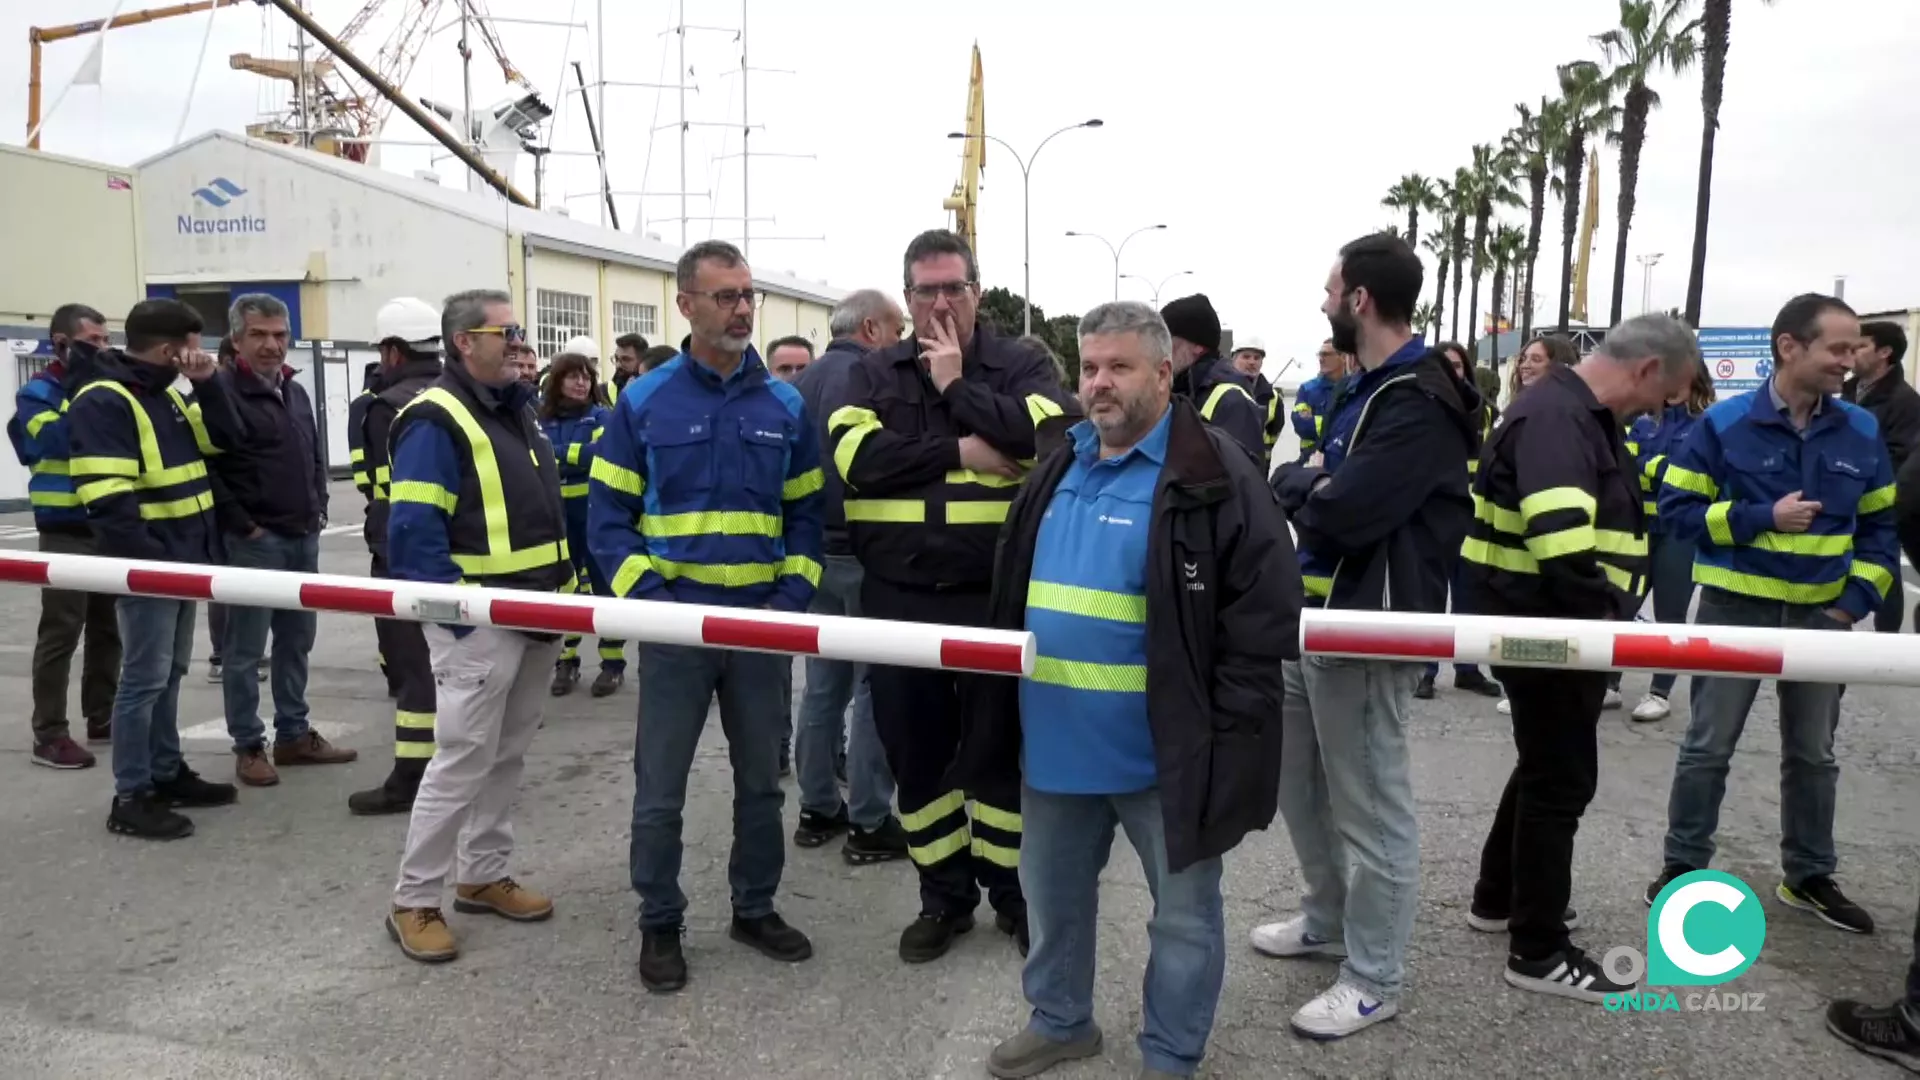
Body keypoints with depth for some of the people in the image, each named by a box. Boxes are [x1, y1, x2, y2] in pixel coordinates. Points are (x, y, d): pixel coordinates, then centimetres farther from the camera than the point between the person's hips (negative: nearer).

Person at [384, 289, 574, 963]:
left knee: (508, 754, 16)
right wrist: (454, 610, -22)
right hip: (478, 625, -9)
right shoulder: (436, 420, -13)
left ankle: (483, 876, 29)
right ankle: (413, 902, 10)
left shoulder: (516, 412, 15)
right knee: (462, 761, -4)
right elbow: (413, 531, -19)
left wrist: (564, 591, 14)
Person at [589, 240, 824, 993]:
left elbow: (806, 512, 8)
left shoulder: (786, 406, 4)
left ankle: (756, 909, 33)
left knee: (762, 780, 15)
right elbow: (607, 517, -3)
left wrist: (795, 593, -5)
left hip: (764, 624, 3)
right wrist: (645, 594, -15)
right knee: (660, 789, 7)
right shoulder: (643, 403, -3)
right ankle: (659, 924, 25)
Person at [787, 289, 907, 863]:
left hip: (812, 551, 8)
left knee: (823, 682, 15)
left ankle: (817, 809, 23)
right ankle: (869, 821, 6)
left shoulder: (803, 381, 11)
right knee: (873, 685, 0)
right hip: (864, 553, -8)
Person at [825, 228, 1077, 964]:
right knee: (915, 751, 11)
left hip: (997, 597, -2)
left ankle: (1014, 892, 28)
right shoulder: (873, 373, 7)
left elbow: (1044, 437, -18)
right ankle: (944, 896, 29)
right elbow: (858, 456, -11)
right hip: (899, 599, 2)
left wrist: (957, 386, -12)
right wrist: (962, 452, -16)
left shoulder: (1023, 367, 2)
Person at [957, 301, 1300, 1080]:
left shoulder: (1214, 478, -12)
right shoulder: (1058, 469, 9)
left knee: (1183, 914, 12)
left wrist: (1224, 735, -17)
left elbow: (1266, 613, -15)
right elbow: (1013, 593, 18)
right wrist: (997, 710, 15)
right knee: (1052, 895, 21)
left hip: (1163, 753, -6)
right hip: (1054, 745, 6)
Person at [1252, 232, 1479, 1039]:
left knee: (1369, 807, 3)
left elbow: (1341, 512, -27)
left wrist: (1299, 483, -8)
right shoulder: (1367, 388, 15)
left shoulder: (1421, 402, -18)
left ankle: (1374, 979, 18)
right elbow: (1306, 487, 14)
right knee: (1297, 777, 21)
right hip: (1315, 613, 10)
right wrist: (1307, 481, -8)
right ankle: (1328, 921, 40)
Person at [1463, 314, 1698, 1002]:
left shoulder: (1584, 415, 13)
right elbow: (1564, 549, -33)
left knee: (1546, 764, 22)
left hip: (1560, 627, 11)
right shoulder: (1556, 417, -22)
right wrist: (1611, 619, -20)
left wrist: (1610, 615, 8)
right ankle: (1538, 952, 14)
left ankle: (1497, 898, 38)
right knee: (1561, 778, 0)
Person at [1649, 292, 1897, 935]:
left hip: (1821, 615, 4)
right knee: (1708, 746, 5)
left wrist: (1856, 600, -1)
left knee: (1813, 753, 14)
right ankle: (1684, 865, 18)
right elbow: (1678, 509, -8)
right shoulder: (1724, 424, -9)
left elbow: (1880, 525, 10)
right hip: (1735, 609, -4)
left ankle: (1809, 877, 29)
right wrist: (1763, 516, -19)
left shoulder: (1862, 432, 3)